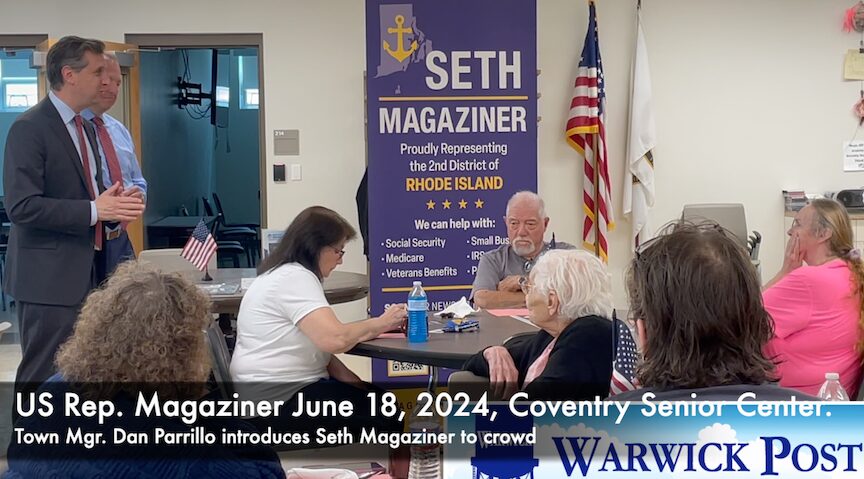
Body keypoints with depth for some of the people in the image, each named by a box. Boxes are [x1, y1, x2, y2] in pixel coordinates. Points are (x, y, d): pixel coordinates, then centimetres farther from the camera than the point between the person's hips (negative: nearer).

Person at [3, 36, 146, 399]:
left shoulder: (83, 126, 15)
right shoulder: (29, 128, -13)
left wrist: (110, 203, 3)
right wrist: (94, 210, -23)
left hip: (85, 271, 9)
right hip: (50, 276, -9)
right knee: (44, 379, -3)